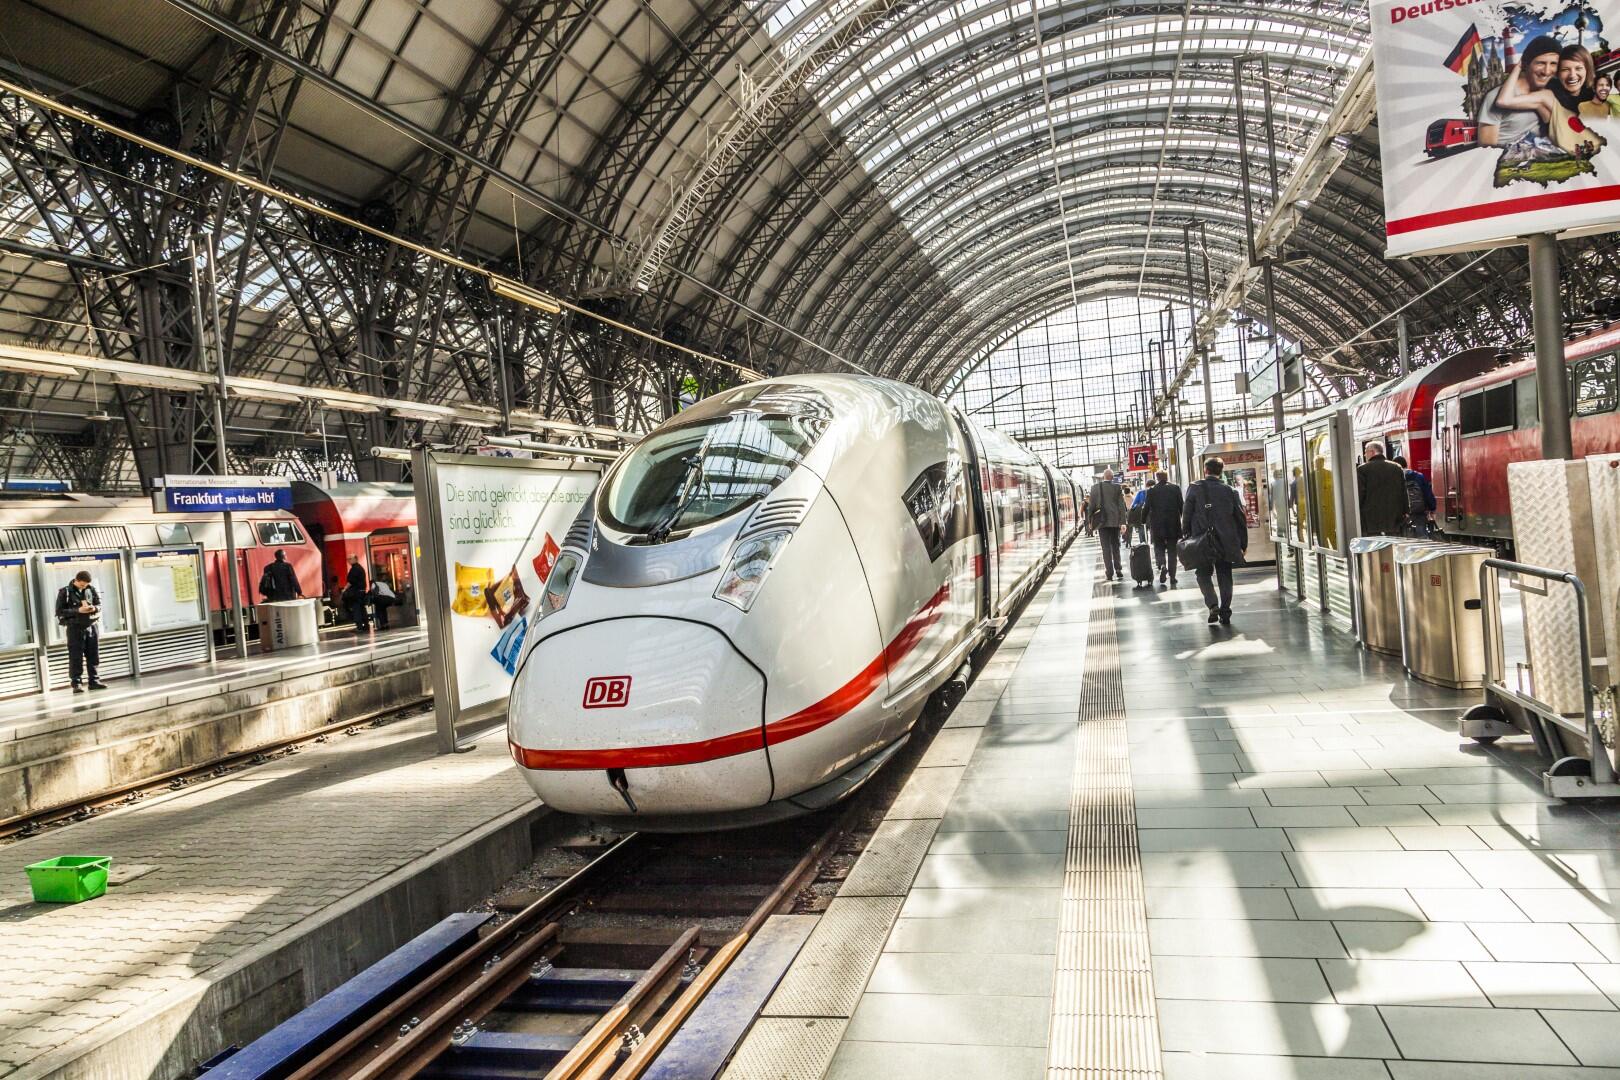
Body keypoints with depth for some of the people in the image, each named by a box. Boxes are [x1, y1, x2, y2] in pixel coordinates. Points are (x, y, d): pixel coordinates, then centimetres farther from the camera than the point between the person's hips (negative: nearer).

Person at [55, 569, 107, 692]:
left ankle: (94, 681, 14)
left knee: (93, 656, 7)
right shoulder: (65, 592, -5)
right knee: (76, 657, -3)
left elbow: (99, 605, 13)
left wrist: (94, 608, -11)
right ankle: (76, 683, 0)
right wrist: (77, 610, -19)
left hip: (92, 626, 3)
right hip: (75, 628, -3)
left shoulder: (92, 590, 5)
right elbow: (60, 611, -7)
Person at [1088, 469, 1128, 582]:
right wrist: (1122, 522, -1)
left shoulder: (1095, 487, -2)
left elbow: (1092, 505, 0)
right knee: (1115, 546, 14)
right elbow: (1121, 505, -3)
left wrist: (1091, 520, 9)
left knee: (1106, 547, 0)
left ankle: (1109, 572, -6)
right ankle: (1117, 569, 10)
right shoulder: (1117, 487, -1)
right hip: (1115, 521, 1)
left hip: (1102, 521, -1)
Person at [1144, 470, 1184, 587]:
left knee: (1159, 548, 11)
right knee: (1172, 551, 7)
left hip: (1157, 525, -1)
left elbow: (1147, 508, -2)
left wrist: (1147, 524, 7)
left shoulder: (1151, 491, -3)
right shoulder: (1175, 488, 0)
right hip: (1173, 525, 1)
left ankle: (1162, 565, -18)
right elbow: (1181, 506, -1)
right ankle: (1172, 578, 6)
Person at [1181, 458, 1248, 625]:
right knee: (1225, 576, 11)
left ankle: (1213, 605, -11)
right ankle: (1225, 613, 9)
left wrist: (1185, 535, 5)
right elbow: (1241, 518, 5)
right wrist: (1243, 543, 12)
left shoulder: (1194, 487, -4)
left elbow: (1186, 514, -5)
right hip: (1226, 541, 2)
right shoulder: (1229, 490, 2)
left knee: (1204, 573, 10)